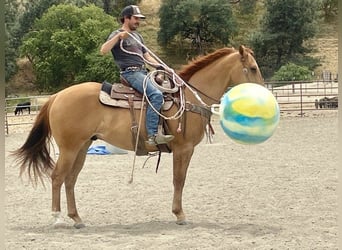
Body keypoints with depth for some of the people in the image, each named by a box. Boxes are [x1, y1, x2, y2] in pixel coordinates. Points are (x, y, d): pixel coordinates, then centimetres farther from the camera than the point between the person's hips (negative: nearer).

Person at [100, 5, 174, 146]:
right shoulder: (117, 35, 0)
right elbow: (103, 51, -15)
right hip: (130, 72, -9)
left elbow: (147, 57, 25)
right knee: (156, 95, -29)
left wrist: (160, 67, 9)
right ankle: (152, 135, -34)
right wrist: (118, 36, -23)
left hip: (143, 72, 9)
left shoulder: (137, 36, 25)